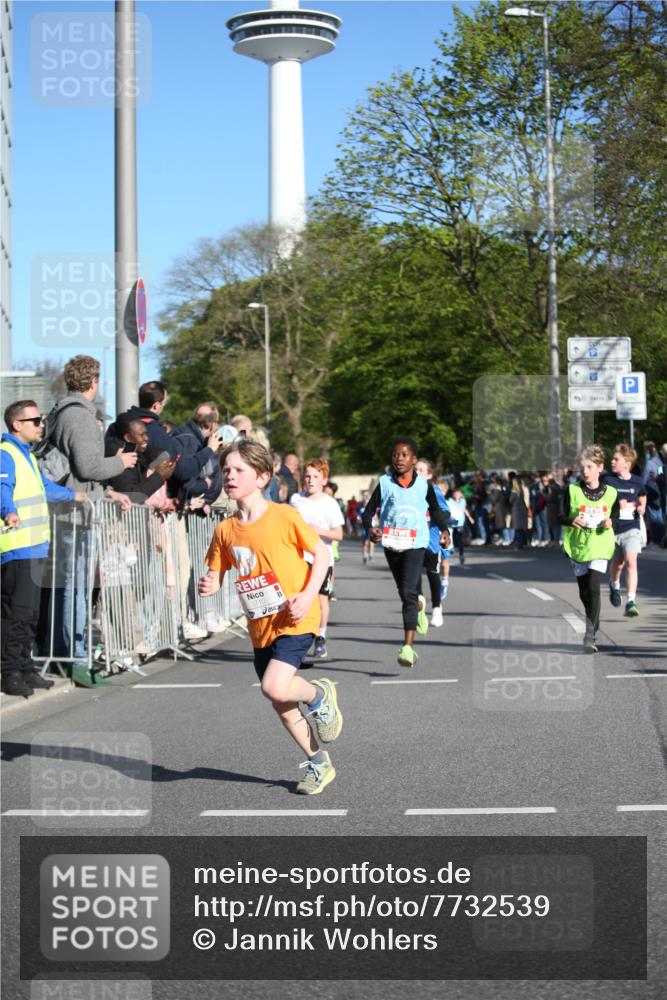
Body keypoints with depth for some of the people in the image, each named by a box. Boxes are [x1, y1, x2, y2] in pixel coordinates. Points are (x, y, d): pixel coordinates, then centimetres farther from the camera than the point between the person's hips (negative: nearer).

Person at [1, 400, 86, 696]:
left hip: (35, 547, 10)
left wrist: (72, 495, 53)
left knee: (29, 614, 12)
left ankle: (25, 668, 19)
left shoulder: (27, 455, 23)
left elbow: (44, 488, 40)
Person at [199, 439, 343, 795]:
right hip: (259, 625, 6)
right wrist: (208, 585, -17)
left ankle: (319, 693, 9)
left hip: (294, 620, -6)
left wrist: (308, 595, -16)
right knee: (279, 702, 11)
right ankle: (319, 764, 28)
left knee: (275, 687, -24)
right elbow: (216, 573, 8)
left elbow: (321, 553, -4)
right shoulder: (225, 530, 2)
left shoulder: (283, 516, -12)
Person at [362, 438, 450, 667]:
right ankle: (419, 605, 57)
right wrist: (370, 528, -18)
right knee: (405, 593, 20)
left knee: (408, 593, -18)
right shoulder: (384, 483, -1)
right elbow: (369, 511, -1)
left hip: (415, 544, -3)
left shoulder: (424, 485, 0)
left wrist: (444, 529, 8)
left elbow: (435, 511, 17)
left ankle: (408, 646, -22)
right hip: (391, 545, 3)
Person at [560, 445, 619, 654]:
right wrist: (572, 521, -22)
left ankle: (590, 636, -14)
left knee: (593, 588, -15)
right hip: (577, 545, 2)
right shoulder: (572, 490, -3)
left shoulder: (610, 492, -1)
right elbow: (561, 517, 0)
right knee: (584, 592, 11)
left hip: (600, 546, -2)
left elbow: (615, 514, 13)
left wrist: (611, 522, -9)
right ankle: (593, 626, 35)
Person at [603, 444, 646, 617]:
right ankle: (614, 584, 50)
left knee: (631, 562, -17)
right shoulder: (607, 479, -5)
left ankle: (631, 602, -20)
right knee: (618, 563, 16)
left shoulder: (637, 481, 0)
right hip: (612, 529, 1)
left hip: (632, 529, -1)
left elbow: (642, 496, 21)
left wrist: (642, 507, 3)